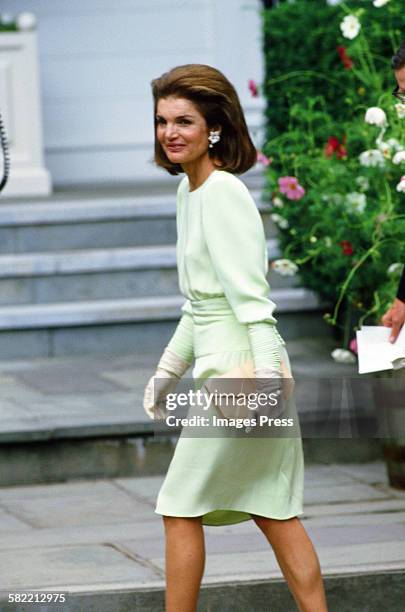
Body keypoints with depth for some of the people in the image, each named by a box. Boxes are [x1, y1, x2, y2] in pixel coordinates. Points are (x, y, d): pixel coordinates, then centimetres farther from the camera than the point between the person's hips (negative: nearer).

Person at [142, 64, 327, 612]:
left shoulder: (224, 193, -15)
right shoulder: (189, 191, 13)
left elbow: (251, 297, -20)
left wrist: (264, 375, -25)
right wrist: (170, 367, 24)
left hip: (240, 367, -9)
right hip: (220, 364, 9)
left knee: (180, 509, -2)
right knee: (274, 513, 9)